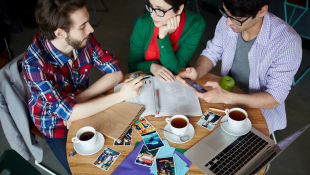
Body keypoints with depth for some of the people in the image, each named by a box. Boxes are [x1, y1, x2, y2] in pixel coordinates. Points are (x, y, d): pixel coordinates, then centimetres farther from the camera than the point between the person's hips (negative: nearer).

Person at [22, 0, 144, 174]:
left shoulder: (83, 39, -20)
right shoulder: (34, 63, -33)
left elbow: (116, 72, -15)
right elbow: (69, 112, -35)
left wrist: (79, 99, -25)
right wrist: (121, 95, -34)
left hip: (81, 104, 4)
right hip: (56, 123, -4)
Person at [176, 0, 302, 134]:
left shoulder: (288, 42, -28)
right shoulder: (227, 22, -15)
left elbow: (274, 99, -24)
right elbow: (211, 53, 1)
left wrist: (225, 97, -38)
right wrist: (196, 73, -22)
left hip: (260, 107, -4)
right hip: (227, 94, 5)